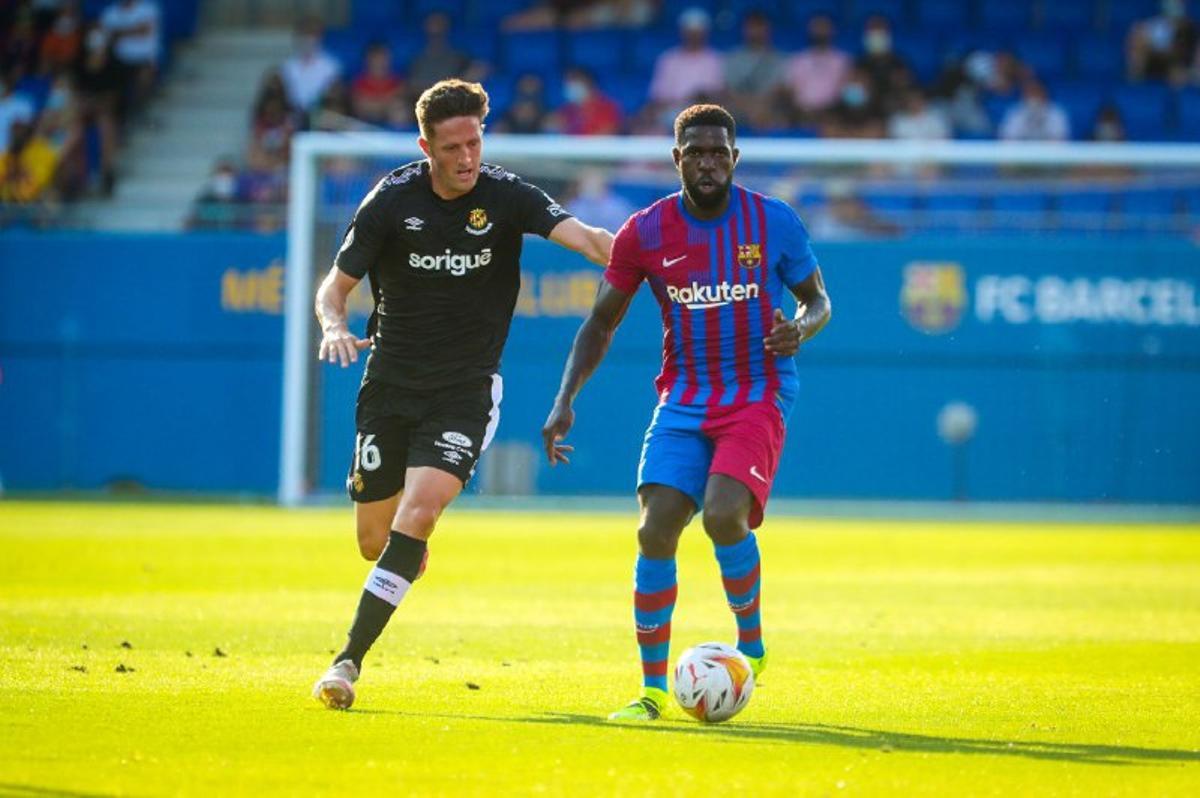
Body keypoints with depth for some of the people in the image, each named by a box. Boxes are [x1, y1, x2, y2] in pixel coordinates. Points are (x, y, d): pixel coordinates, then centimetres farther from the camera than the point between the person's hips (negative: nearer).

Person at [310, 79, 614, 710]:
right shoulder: (392, 200, -6)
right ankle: (408, 560, 44)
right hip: (391, 381, 2)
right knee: (375, 537, 4)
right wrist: (334, 328, -22)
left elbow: (585, 238, -22)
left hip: (466, 388, -2)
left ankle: (350, 659, -19)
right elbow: (336, 284, 0)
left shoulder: (507, 197, -9)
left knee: (419, 511, -22)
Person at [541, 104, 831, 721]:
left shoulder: (774, 222, -4)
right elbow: (600, 325, 8)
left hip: (757, 397, -3)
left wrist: (801, 329, -15)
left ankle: (752, 641, 0)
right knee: (655, 531, -11)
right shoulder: (645, 232, -1)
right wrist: (565, 401, -4)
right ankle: (652, 688, 0)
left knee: (723, 514, -26)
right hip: (683, 400, 3)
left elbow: (817, 300, 9)